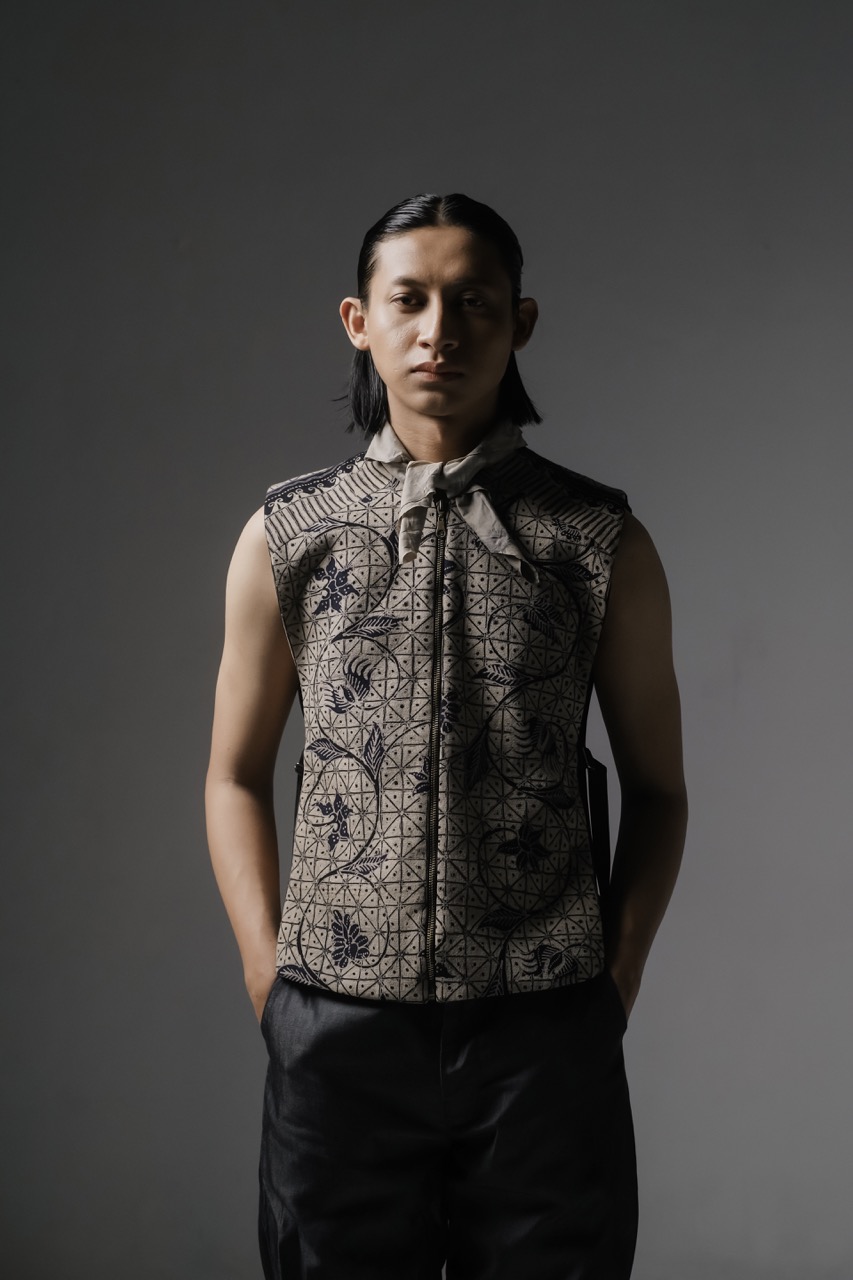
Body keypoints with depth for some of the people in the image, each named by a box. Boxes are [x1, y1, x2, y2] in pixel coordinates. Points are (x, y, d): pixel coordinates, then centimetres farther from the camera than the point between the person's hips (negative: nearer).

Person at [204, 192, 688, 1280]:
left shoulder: (601, 541, 2)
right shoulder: (285, 536, 5)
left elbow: (657, 790, 7)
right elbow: (236, 778, 9)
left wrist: (611, 990, 1)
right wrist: (273, 985, 1)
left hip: (544, 1033, 0)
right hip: (335, 1032, 1)